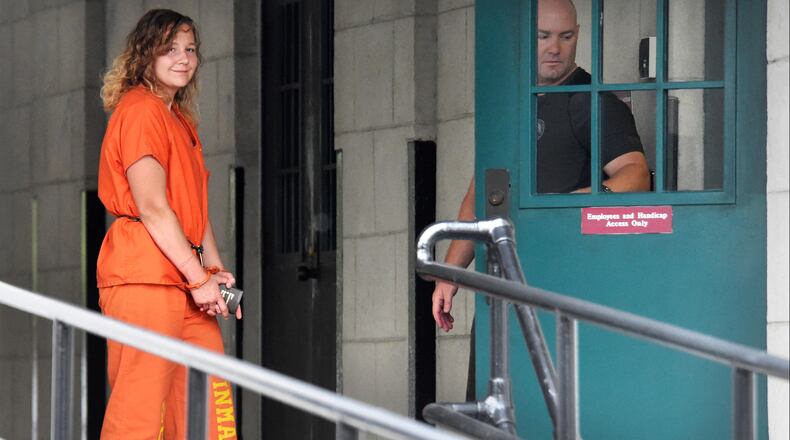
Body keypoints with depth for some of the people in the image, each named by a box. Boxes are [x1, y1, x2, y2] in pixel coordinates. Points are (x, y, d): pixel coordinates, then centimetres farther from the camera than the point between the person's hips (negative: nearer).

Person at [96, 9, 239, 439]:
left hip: (184, 281, 10)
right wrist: (199, 277, -14)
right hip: (144, 277, -10)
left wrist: (215, 269, 7)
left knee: (211, 402, 6)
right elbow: (152, 207, -14)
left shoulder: (181, 120, 22)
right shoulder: (141, 110, -8)